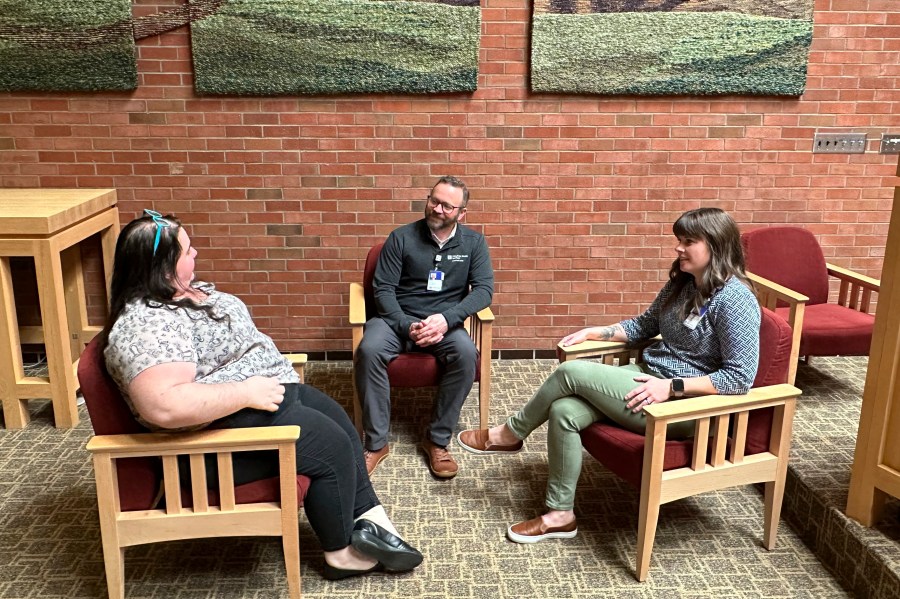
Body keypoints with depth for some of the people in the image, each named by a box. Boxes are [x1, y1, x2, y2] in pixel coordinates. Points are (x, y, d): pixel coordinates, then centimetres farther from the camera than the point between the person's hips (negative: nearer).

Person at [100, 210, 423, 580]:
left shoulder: (182, 290, 5)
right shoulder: (147, 324, -26)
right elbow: (164, 406, -38)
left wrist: (268, 380, 8)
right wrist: (247, 392, -30)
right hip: (225, 432, -11)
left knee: (341, 424, 12)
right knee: (332, 447, -9)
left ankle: (369, 518, 22)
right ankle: (342, 555, 10)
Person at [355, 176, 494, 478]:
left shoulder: (474, 243, 5)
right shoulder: (401, 238, 0)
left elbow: (484, 289, -4)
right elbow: (383, 289, -2)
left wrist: (447, 318, -21)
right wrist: (407, 326, -19)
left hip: (445, 322, 1)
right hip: (397, 318, 0)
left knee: (465, 352, -32)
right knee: (369, 350, -32)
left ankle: (437, 440, -16)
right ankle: (376, 443, -19)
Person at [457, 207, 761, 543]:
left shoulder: (735, 299, -17)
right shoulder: (682, 282, 9)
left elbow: (740, 377, -20)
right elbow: (646, 325, 22)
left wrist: (672, 387, -25)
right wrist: (593, 332, 9)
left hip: (683, 405, -8)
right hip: (646, 376, 8)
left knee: (572, 372, -18)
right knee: (563, 411, -16)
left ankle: (510, 435, 7)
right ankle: (560, 515, -4)